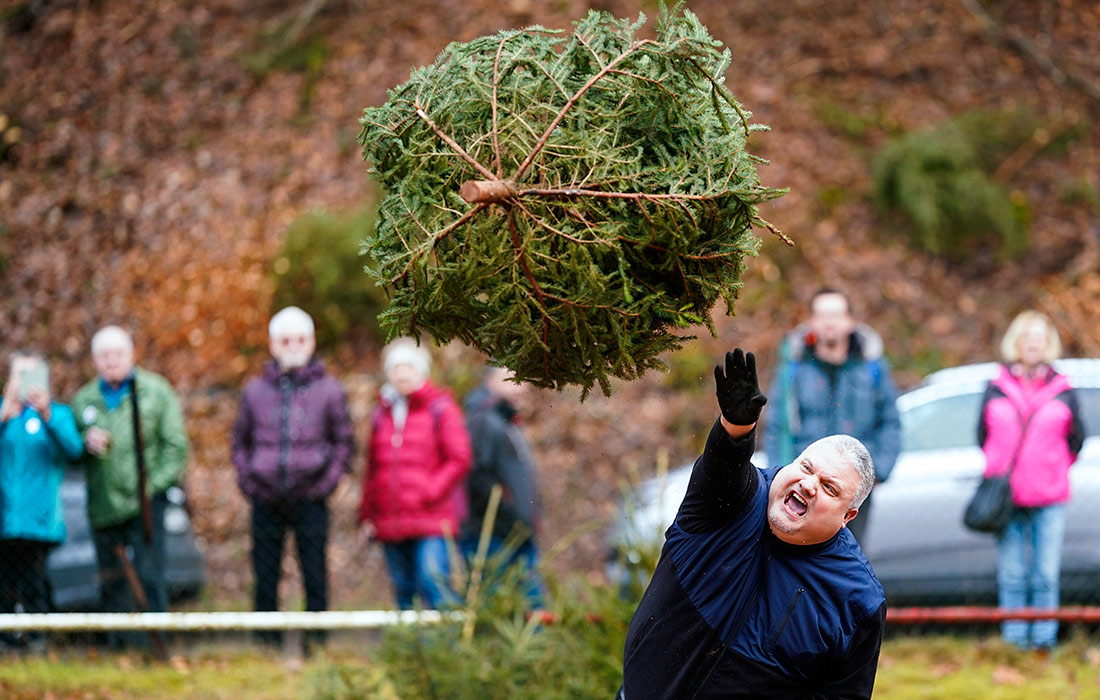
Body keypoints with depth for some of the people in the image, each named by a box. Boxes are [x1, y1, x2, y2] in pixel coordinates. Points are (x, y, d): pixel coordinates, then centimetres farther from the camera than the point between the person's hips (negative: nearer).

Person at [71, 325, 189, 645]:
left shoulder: (155, 390, 3)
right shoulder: (83, 400, 13)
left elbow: (176, 445, 1)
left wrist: (154, 486, -9)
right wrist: (87, 444, -8)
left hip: (144, 502, -4)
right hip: (103, 507, 4)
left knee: (148, 577, -13)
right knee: (112, 585, 6)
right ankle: (120, 647, 12)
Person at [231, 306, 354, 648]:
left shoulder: (329, 390, 5)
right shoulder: (255, 390, 10)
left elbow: (345, 442, 8)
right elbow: (240, 440, 18)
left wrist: (326, 482, -4)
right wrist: (246, 480, 4)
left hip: (309, 499, -2)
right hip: (266, 501, 2)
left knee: (315, 578, -2)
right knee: (265, 579, 3)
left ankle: (316, 642, 3)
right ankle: (267, 644, 9)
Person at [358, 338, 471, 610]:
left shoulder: (440, 408, 3)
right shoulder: (382, 414, 18)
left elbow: (459, 460, -2)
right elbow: (372, 469, 22)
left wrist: (430, 491, -11)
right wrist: (366, 514, 15)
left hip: (431, 521, -5)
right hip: (389, 523, 5)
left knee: (432, 581, -18)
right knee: (403, 591, 4)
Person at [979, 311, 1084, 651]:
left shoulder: (1062, 391, 4)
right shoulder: (996, 389, 6)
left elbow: (1075, 441, 12)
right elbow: (984, 436, 16)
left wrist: (1053, 470, 11)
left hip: (1049, 497, -1)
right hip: (1006, 496, 1)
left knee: (1046, 576, -2)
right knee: (1011, 577, 1)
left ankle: (1044, 640, 5)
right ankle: (1014, 642, 7)